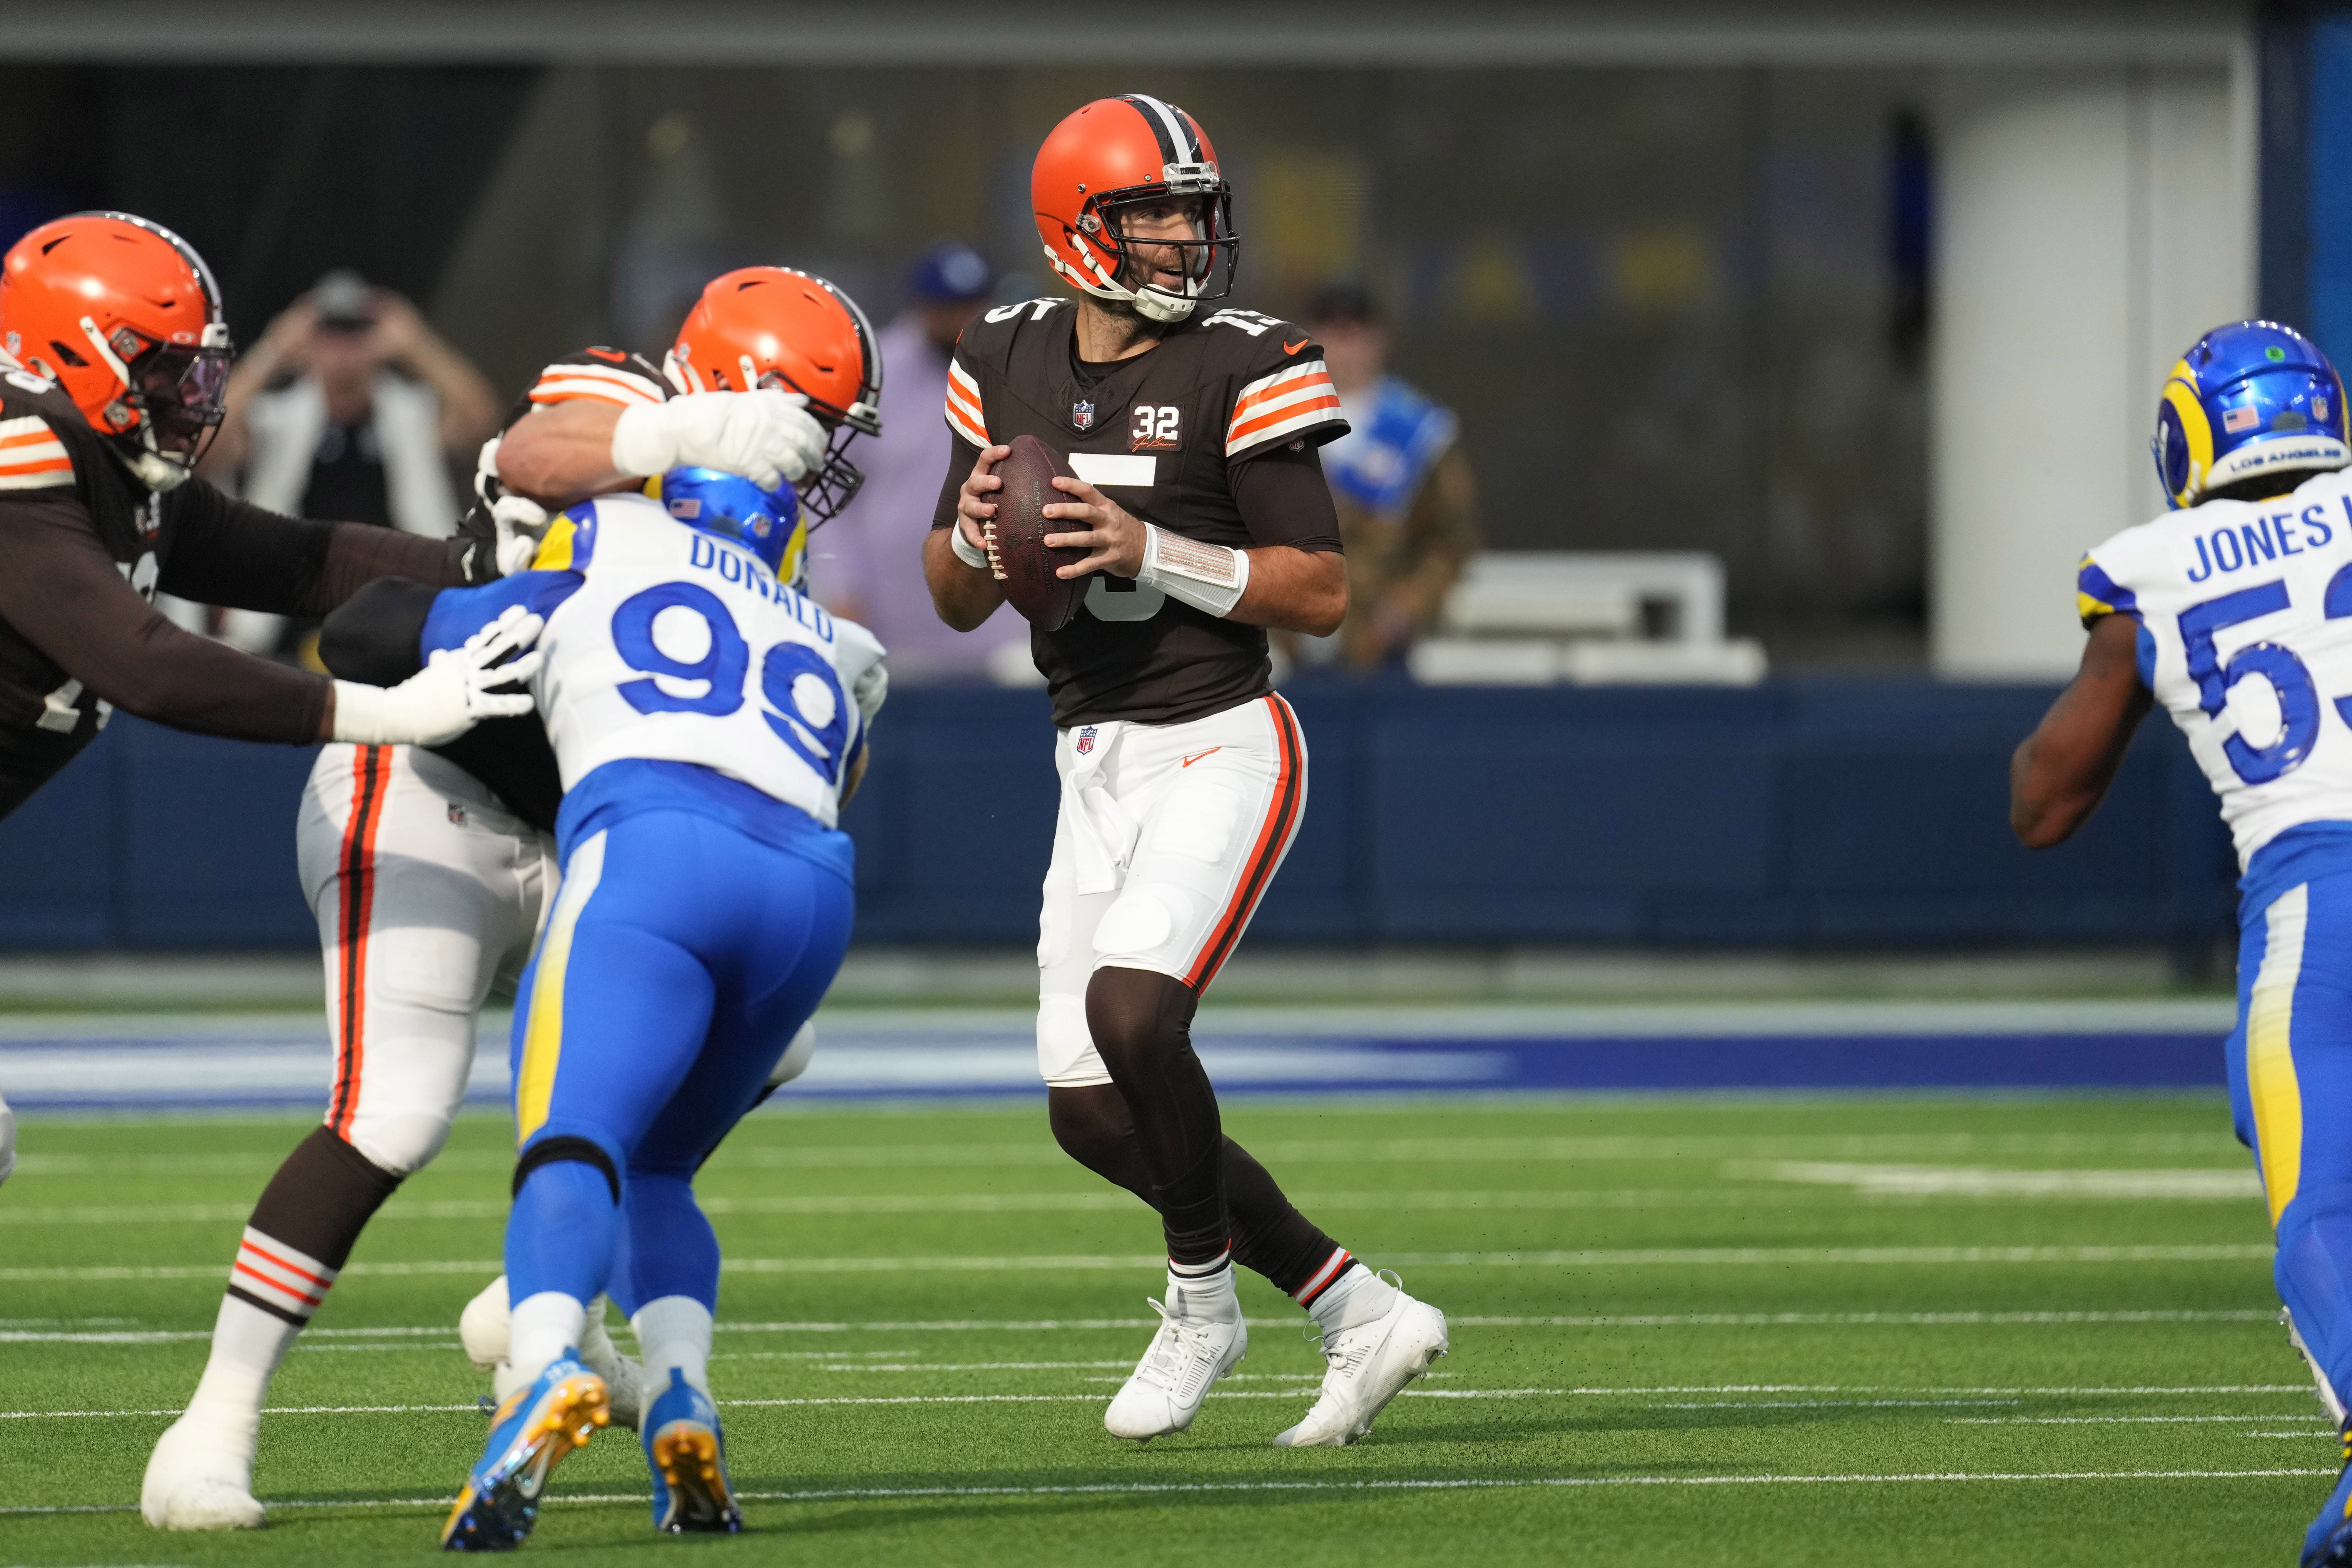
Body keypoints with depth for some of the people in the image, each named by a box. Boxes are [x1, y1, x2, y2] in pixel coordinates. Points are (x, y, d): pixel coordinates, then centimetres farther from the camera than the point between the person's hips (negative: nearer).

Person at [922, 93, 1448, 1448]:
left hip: (1218, 749, -6)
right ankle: (1361, 1312, 14)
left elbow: (1324, 593, -12)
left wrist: (1152, 551, -22)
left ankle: (1204, 1297, -1)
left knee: (1133, 1009, -26)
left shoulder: (1237, 370, -10)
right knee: (1095, 1114, 3)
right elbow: (958, 602, 12)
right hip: (1097, 765, 6)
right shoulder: (1010, 366, 6)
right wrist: (975, 535, -10)